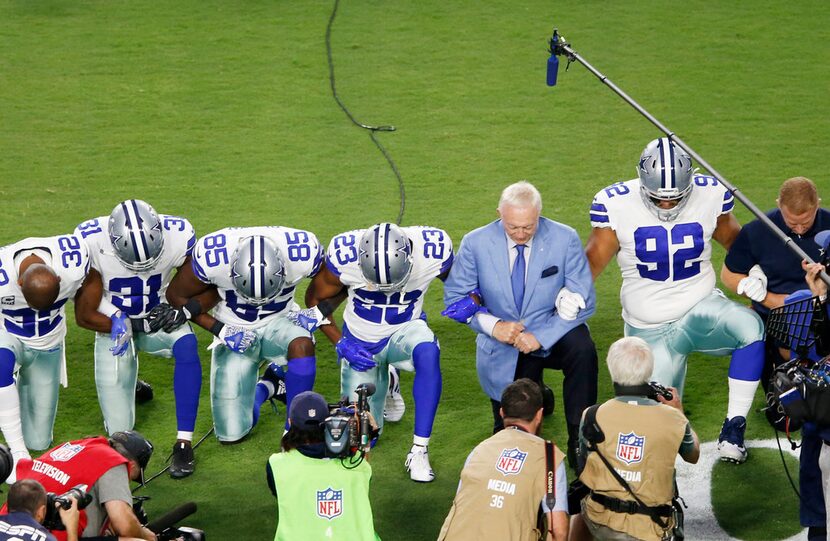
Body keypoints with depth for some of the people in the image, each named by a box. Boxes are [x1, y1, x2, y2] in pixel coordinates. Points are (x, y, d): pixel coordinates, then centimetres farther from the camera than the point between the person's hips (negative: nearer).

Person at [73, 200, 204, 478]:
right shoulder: (93, 245, -29)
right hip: (114, 325, 0)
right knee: (118, 430, 0)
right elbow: (85, 316, -17)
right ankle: (129, 386, 38)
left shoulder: (177, 238, -25)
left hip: (158, 317, 1)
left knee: (186, 345, -35)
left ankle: (183, 443, -26)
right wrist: (138, 325, -22)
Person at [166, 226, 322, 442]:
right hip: (235, 331, 0)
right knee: (231, 434, -6)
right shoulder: (212, 259, -30)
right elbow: (176, 295, -10)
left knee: (301, 345, -38)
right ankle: (260, 391, 25)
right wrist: (220, 330, -17)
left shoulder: (303, 255, -27)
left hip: (278, 322, 0)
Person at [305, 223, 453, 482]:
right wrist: (340, 343, -17)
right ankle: (382, 380, 38)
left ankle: (419, 450, -27)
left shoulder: (432, 251, -27)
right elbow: (315, 300, -8)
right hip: (360, 343, 1)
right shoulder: (344, 256, -28)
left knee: (428, 352, -38)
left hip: (404, 331, 0)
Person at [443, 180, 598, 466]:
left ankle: (580, 446, -22)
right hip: (503, 346, 1)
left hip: (552, 333, -1)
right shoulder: (476, 244, -11)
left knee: (582, 349, -37)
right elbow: (455, 298, -2)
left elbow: (585, 301, -12)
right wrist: (493, 325, -20)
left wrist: (541, 337, -24)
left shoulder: (565, 239, -13)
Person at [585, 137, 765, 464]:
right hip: (649, 331, 0)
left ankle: (734, 426, -20)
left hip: (702, 308, 0)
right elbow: (593, 259, -3)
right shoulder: (617, 204, -12)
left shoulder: (709, 195, -7)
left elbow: (734, 240, 9)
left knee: (750, 327, -33)